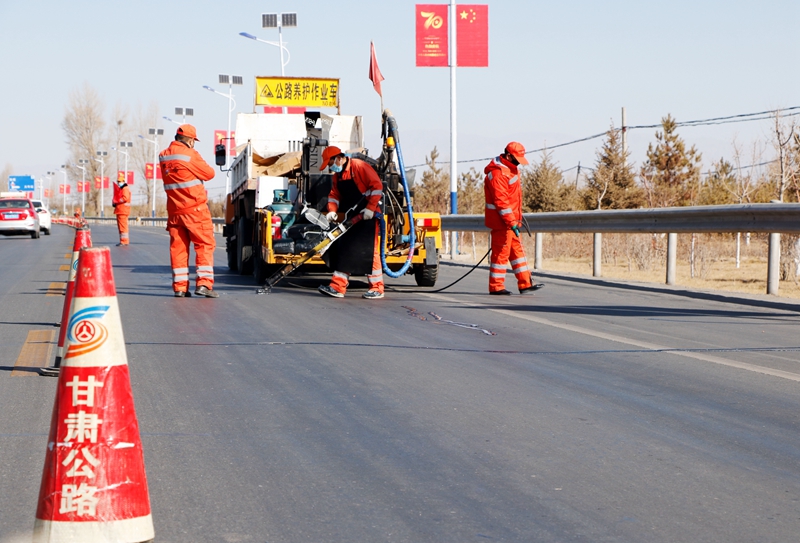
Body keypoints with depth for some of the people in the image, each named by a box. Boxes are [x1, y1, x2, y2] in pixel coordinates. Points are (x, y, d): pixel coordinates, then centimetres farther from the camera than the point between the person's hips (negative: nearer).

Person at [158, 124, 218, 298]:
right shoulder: (190, 155, -12)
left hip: (174, 210, 6)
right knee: (205, 244, 0)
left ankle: (180, 287, 6)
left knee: (178, 247, 8)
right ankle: (203, 283, -8)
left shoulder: (163, 156, 8)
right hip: (195, 208, -6)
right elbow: (209, 174, -5)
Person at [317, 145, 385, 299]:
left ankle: (377, 288, 1)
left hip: (367, 216, -9)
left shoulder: (359, 166, -14)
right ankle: (338, 287, 4)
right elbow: (334, 195, 14)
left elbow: (377, 185, -17)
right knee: (343, 250, 4)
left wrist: (370, 208, -20)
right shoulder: (337, 175, 13)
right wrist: (332, 210, -6)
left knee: (369, 252, -6)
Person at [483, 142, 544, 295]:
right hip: (501, 221, -10)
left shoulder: (510, 168, 14)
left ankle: (525, 284, 15)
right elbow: (501, 201, -24)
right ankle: (496, 287, 2)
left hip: (510, 218, 10)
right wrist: (511, 222, -25)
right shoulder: (498, 173, -20)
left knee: (517, 250, 11)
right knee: (501, 253, -4)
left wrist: (516, 218, 22)